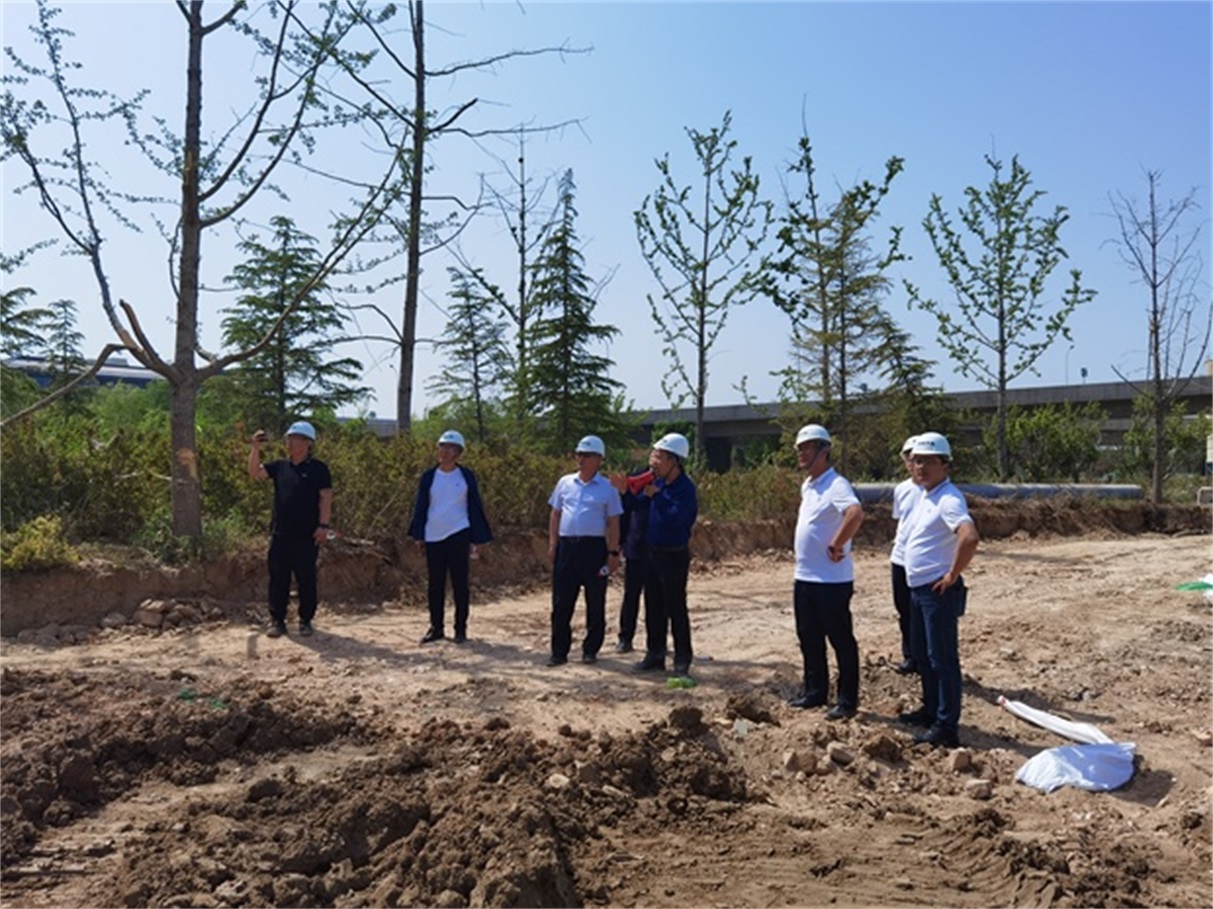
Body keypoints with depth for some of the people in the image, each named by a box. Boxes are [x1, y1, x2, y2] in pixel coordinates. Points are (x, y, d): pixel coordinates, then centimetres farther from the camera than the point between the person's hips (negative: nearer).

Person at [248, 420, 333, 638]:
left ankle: (305, 620, 15)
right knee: (278, 579, 7)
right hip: (280, 534, 4)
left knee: (306, 579, 4)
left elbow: (326, 498, -7)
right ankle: (277, 620, 16)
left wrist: (323, 525, -15)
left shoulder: (318, 468, -4)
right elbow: (255, 473, 4)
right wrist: (256, 448, -9)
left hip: (307, 535, -4)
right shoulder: (280, 466, 10)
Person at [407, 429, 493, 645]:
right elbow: (420, 506, 9)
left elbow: (475, 507, 4)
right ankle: (437, 627, 18)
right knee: (435, 584, 7)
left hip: (458, 536, -2)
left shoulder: (466, 476, 2)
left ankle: (460, 629, 11)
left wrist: (475, 539, 0)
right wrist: (418, 535, 2)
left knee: (459, 583, 2)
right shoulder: (429, 477, 5)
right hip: (433, 537, 2)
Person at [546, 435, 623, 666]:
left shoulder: (607, 488, 1)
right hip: (567, 545, 3)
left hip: (595, 547, -2)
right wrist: (552, 544, 6)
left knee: (595, 602, 6)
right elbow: (555, 514, 13)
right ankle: (559, 651, 11)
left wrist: (613, 553, -3)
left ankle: (591, 649, 18)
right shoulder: (565, 482, 9)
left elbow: (613, 522, 1)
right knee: (561, 602, 3)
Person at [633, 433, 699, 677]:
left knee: (675, 609, -1)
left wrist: (656, 496, -26)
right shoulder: (658, 482, 6)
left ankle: (683, 659, 10)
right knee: (653, 607, 14)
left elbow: (675, 518, -26)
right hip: (653, 552, 8)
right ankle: (655, 654, 25)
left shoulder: (686, 488, -16)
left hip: (674, 555, -8)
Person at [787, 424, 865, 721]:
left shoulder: (835, 485, -17)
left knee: (841, 640, 3)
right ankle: (815, 692, 29)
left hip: (831, 579, -9)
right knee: (809, 639, 16)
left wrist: (837, 545, -27)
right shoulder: (807, 486, 13)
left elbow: (856, 513, -37)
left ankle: (847, 700, 13)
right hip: (804, 576, 9)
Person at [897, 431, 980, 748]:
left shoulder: (948, 499, -18)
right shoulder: (924, 496, 12)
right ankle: (931, 709, 35)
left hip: (939, 590, -10)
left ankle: (946, 727, 5)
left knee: (942, 658, -2)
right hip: (918, 589, 10)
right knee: (922, 654, 20)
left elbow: (969, 536, -35)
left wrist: (953, 574, -23)